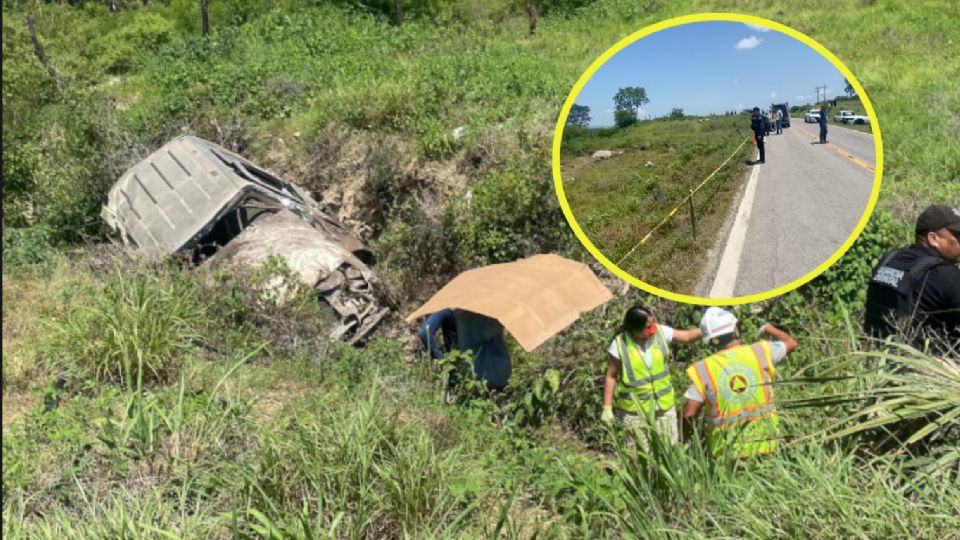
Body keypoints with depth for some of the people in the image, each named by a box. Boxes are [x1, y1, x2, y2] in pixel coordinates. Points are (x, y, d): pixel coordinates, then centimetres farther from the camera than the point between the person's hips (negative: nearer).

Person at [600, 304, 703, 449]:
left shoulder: (660, 332, -10)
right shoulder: (619, 345, -18)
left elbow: (687, 336, 2)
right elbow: (610, 376, -10)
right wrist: (607, 408, -11)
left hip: (664, 406, 4)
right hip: (634, 410, -3)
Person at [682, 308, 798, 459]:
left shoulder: (704, 369, -11)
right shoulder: (760, 351, -6)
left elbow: (689, 414, -13)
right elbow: (791, 343, 13)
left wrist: (683, 438, 5)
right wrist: (769, 328, 31)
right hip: (764, 442, 2)